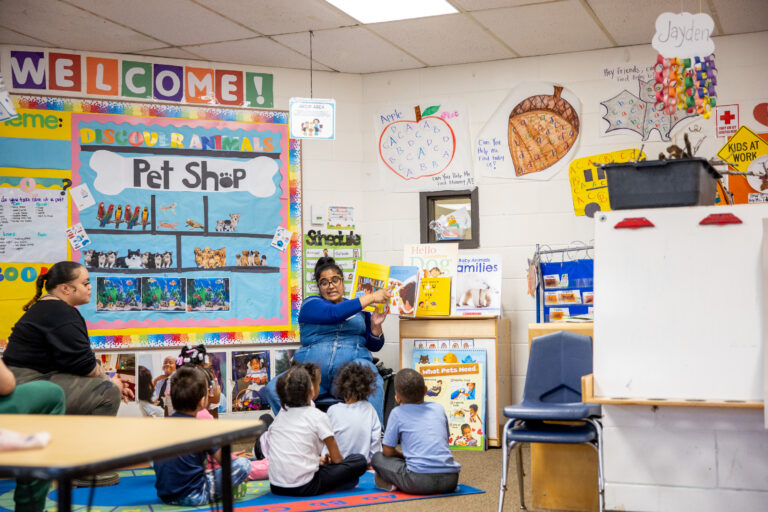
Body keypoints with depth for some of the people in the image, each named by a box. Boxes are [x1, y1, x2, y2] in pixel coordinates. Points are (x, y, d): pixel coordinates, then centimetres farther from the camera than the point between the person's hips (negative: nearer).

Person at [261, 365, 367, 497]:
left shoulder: (280, 416, 12)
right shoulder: (318, 416, -4)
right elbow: (336, 459, 1)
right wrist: (327, 460, 24)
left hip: (276, 488, 6)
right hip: (303, 488, -6)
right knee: (359, 461, 2)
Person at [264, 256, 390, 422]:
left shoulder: (361, 310, 22)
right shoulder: (311, 304, 12)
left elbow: (374, 346, 20)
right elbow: (334, 314, -10)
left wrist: (376, 326, -1)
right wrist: (371, 298, -10)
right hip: (312, 370, 0)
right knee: (274, 389, -27)